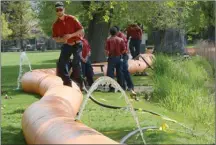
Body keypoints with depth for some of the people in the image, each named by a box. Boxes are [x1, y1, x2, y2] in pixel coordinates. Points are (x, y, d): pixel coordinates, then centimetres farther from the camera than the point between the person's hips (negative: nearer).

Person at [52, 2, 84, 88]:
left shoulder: (71, 19, -11)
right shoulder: (55, 24, -1)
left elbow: (81, 30, -11)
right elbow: (54, 38, 4)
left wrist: (71, 35, -23)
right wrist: (61, 39, -18)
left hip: (77, 44, -4)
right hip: (66, 45, 4)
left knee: (76, 63, -12)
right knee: (61, 63, -6)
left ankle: (80, 82, 1)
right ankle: (67, 82, 2)